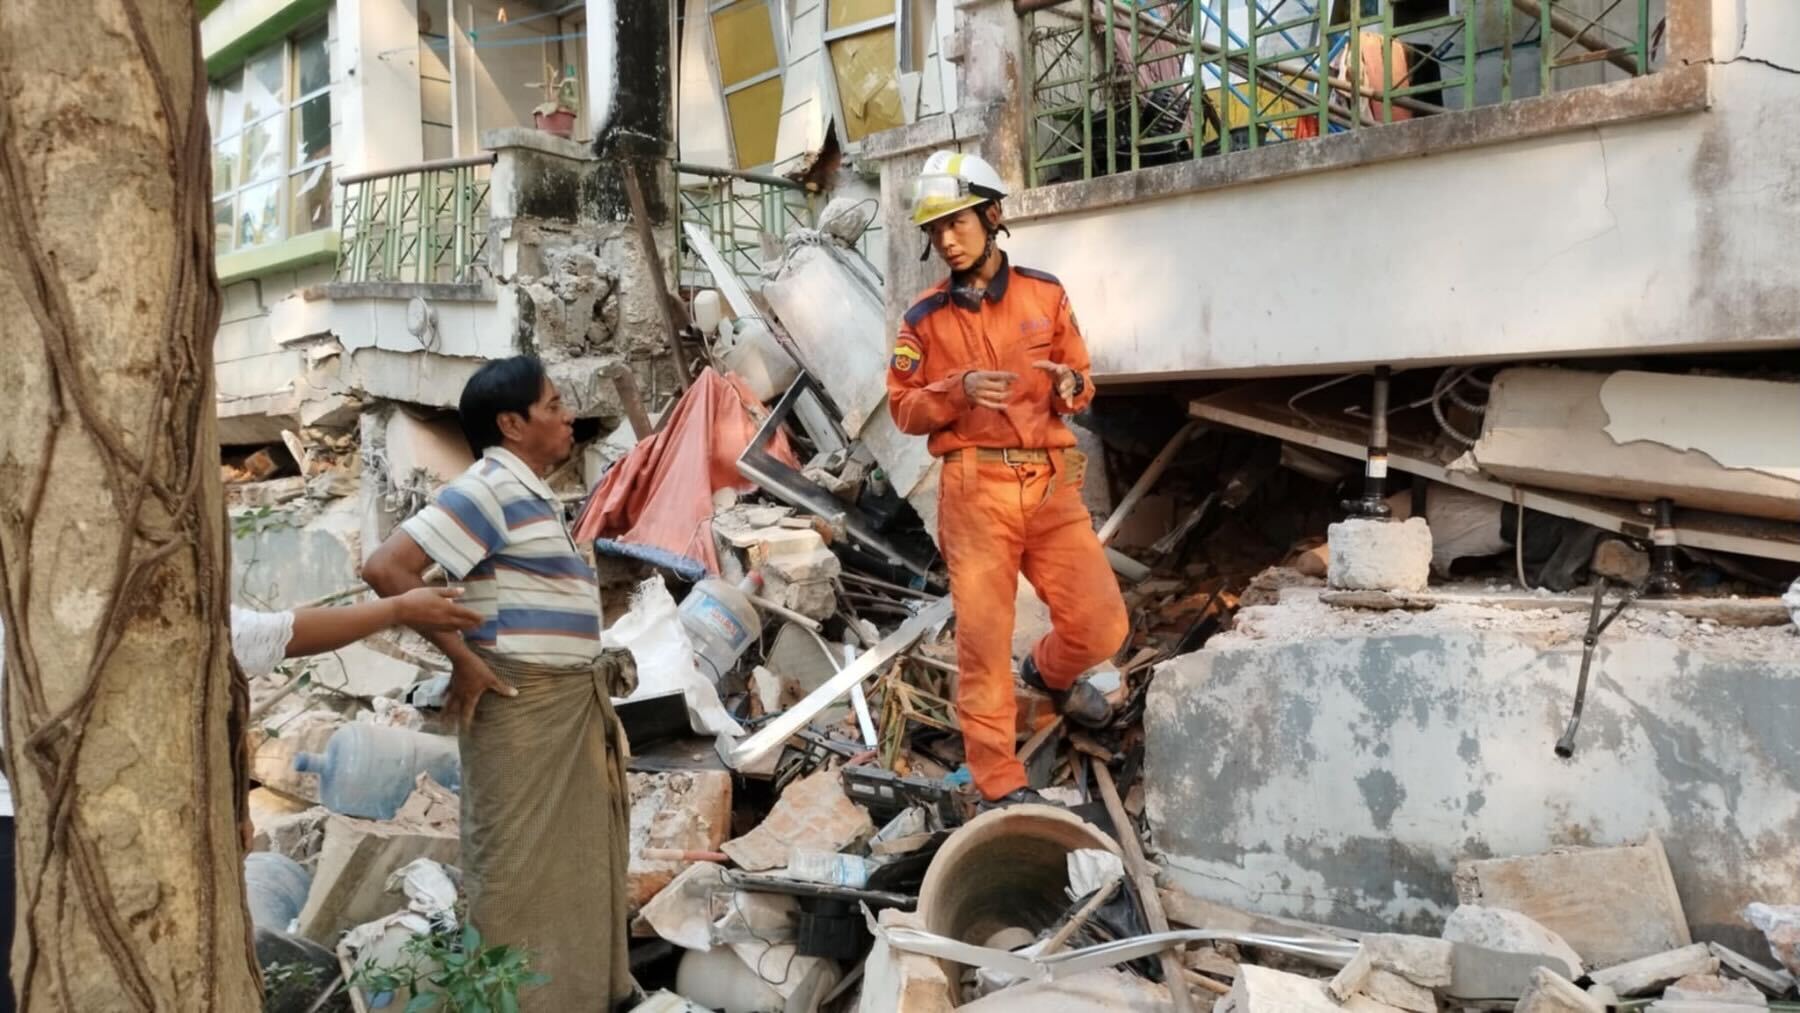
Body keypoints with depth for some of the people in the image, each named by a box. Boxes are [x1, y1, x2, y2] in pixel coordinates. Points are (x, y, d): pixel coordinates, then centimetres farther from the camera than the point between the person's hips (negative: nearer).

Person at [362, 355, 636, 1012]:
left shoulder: (533, 495, 14)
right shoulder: (490, 488, -14)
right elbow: (387, 568, -22)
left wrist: (594, 672, 12)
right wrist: (463, 659, -17)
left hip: (571, 702, 10)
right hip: (521, 703, -10)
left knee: (576, 858, 17)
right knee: (520, 864, 1)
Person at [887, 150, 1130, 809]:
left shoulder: (1044, 293, 7)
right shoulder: (926, 316, 3)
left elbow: (1080, 383, 14)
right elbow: (904, 409, 4)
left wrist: (1070, 385, -10)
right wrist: (959, 390, -15)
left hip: (1052, 484, 2)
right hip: (974, 489, -2)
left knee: (1101, 625, 1)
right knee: (983, 640, 0)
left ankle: (1049, 671, 37)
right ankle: (1001, 783, 13)